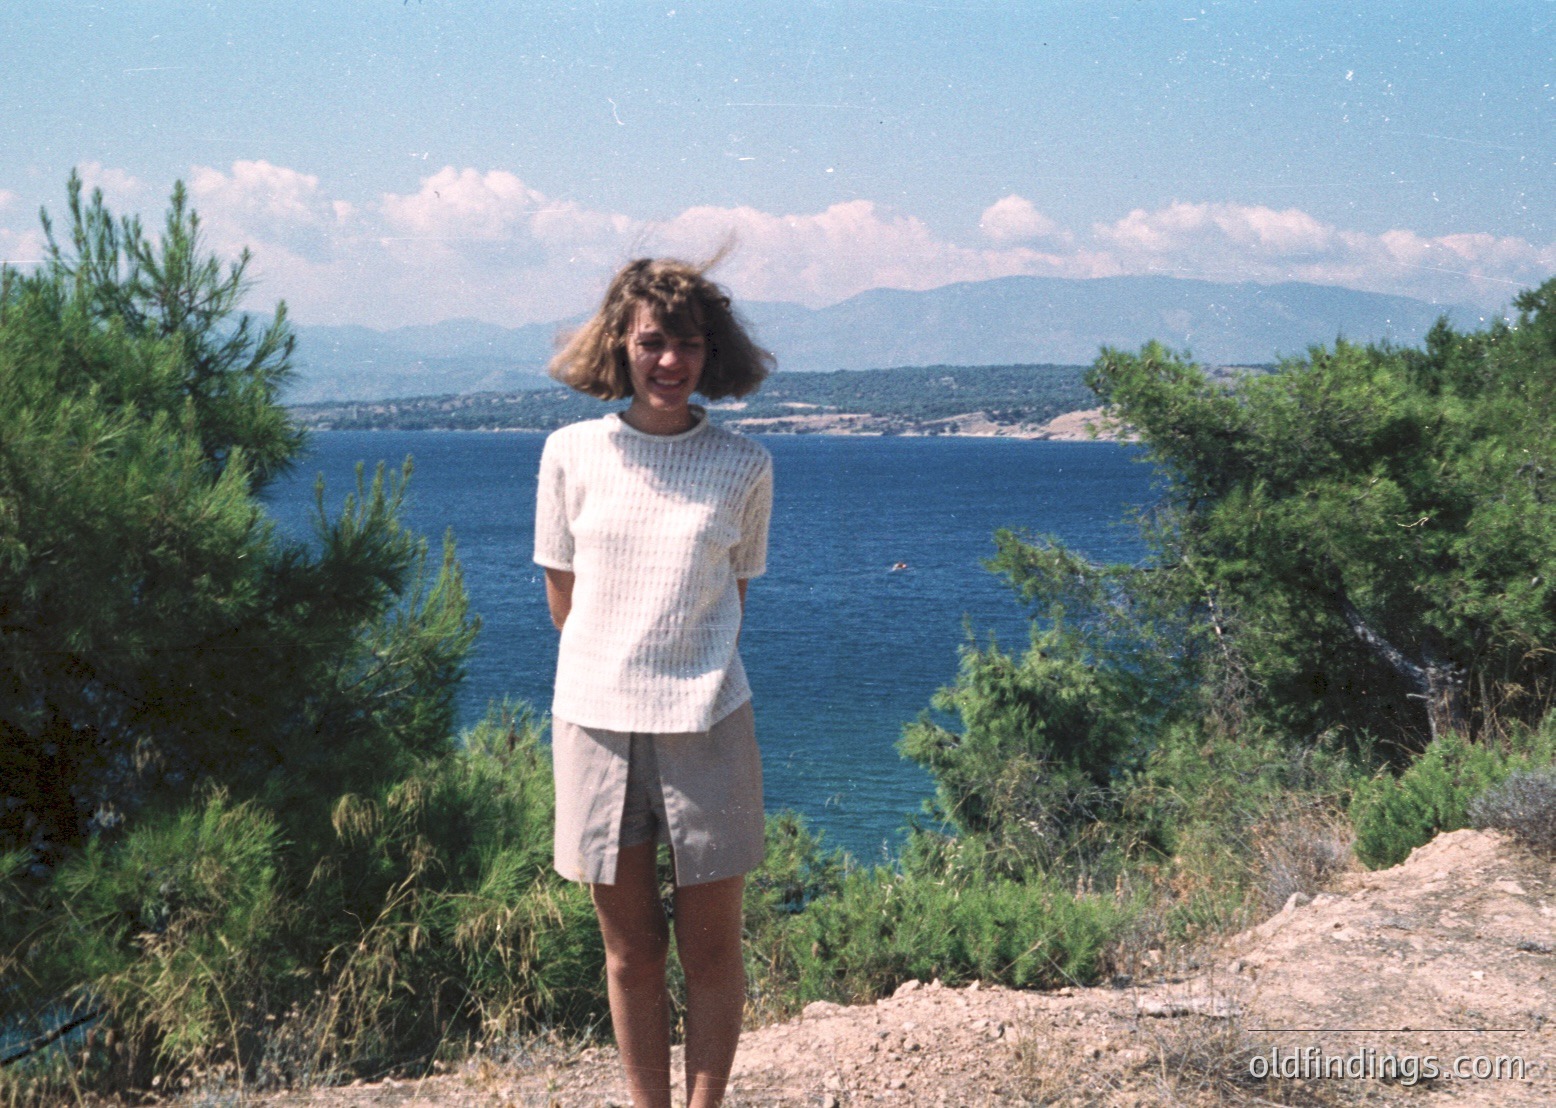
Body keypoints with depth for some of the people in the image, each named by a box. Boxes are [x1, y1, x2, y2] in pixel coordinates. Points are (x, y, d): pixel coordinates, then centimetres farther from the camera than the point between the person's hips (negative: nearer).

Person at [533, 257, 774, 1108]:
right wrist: (619, 665, 11)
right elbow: (562, 597, 10)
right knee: (630, 951, 9)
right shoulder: (572, 454, 2)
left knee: (711, 948, 4)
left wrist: (687, 674, 11)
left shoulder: (744, 468, 1)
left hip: (705, 725, 0)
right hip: (596, 724, 1)